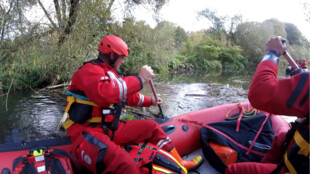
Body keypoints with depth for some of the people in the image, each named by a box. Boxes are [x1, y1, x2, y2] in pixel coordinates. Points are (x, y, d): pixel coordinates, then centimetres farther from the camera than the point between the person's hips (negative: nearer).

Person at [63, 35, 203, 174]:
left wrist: (150, 101, 41)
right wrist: (140, 79, -28)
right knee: (124, 162, -38)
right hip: (87, 133, -9)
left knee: (152, 127, 11)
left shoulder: (109, 73, 17)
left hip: (111, 129, 10)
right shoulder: (89, 71, -13)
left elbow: (129, 96, 31)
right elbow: (104, 93, -36)